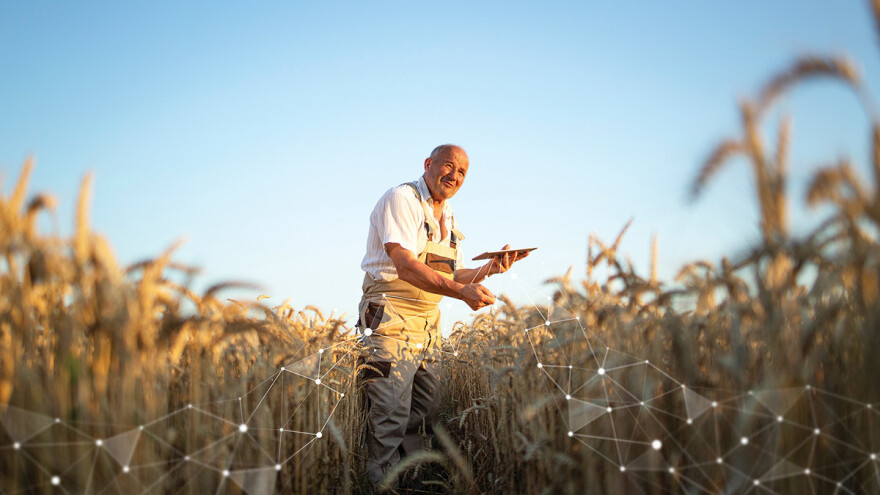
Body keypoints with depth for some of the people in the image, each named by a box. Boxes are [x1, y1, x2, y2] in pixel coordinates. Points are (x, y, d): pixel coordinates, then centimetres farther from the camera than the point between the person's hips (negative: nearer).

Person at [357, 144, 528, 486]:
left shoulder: (449, 221, 17)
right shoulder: (402, 199, -10)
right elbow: (406, 267, -21)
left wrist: (490, 268, 3)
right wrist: (461, 291, -27)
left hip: (429, 324, 8)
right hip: (391, 319, -8)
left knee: (424, 414, 11)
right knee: (390, 418, -9)